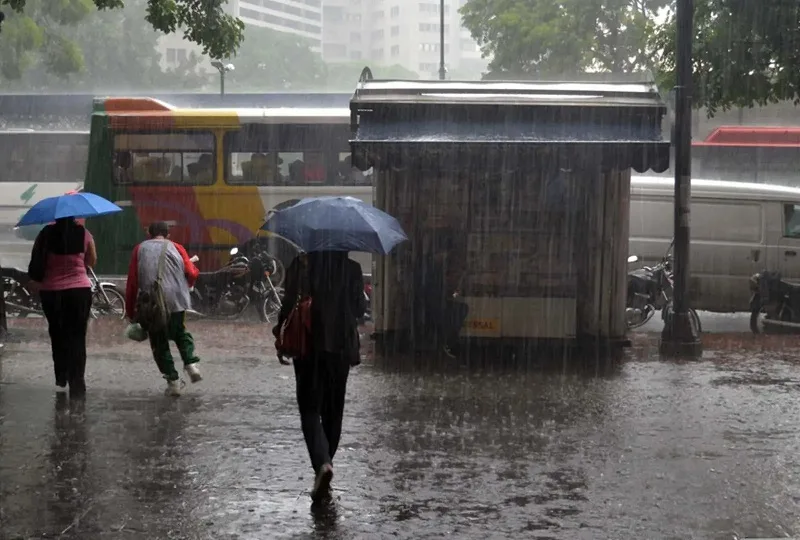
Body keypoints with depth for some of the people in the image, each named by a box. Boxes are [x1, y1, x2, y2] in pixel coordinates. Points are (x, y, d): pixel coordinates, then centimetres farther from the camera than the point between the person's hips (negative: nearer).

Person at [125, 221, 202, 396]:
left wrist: (130, 311, 9)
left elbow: (132, 282, 5)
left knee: (159, 343, 10)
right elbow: (192, 273, 2)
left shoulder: (140, 249, 10)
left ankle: (173, 381, 5)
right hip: (177, 300, 1)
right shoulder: (175, 247, 11)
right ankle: (191, 363, 6)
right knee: (180, 332, 25)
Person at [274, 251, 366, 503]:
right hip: (341, 347, 2)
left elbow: (289, 304, -8)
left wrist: (281, 331, 8)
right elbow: (360, 309, 1)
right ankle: (325, 461, 25)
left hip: (308, 346, -2)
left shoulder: (300, 265, -8)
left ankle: (322, 463, -21)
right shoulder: (352, 269, -4)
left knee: (310, 409, 0)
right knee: (333, 409, 17)